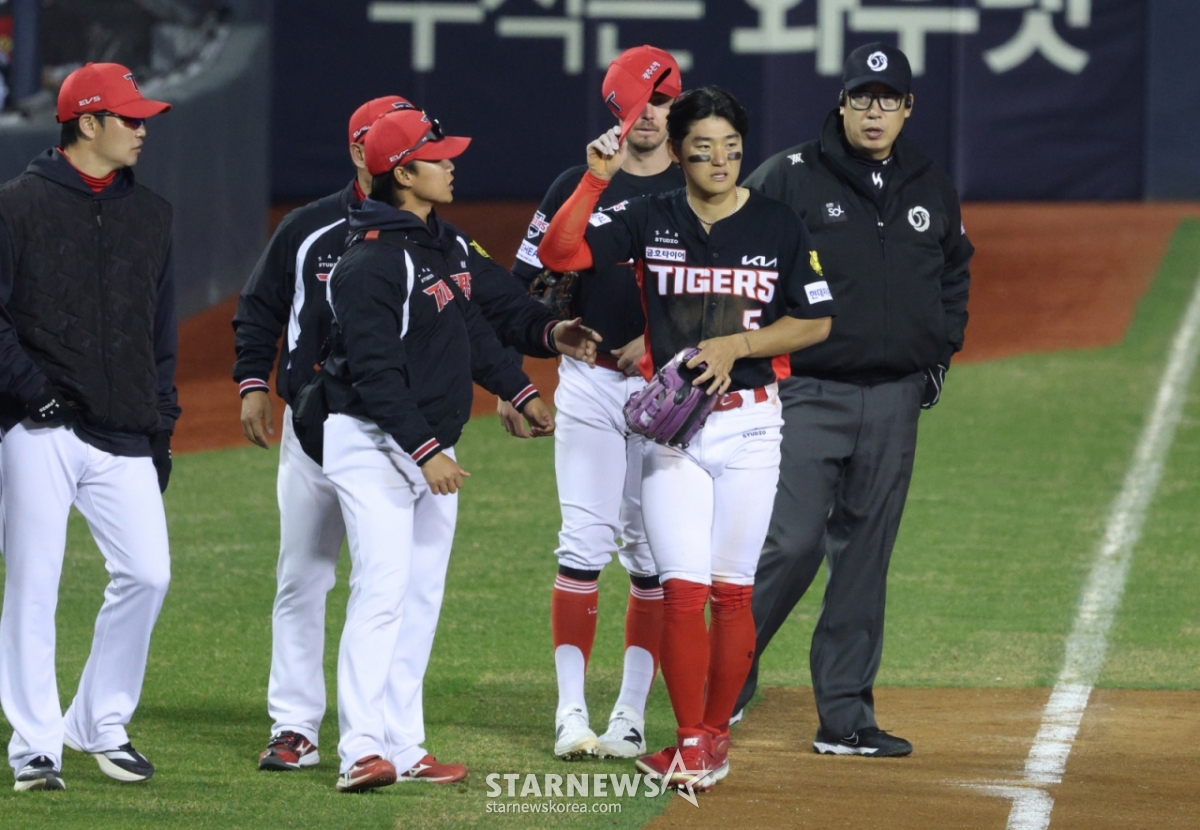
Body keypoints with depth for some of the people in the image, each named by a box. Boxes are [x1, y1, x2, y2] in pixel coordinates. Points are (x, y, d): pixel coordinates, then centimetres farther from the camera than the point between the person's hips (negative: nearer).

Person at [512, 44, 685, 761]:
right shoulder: (578, 187, 6)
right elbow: (528, 290, 8)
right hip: (589, 384, 0)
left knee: (655, 554, 1)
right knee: (586, 543, -7)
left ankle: (632, 715, 5)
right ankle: (571, 711, -5)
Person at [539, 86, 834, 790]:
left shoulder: (778, 225, 2)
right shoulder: (650, 220, 3)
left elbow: (816, 322, 3)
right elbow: (559, 254, -7)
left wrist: (736, 345, -9)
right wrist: (596, 179, -17)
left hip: (749, 424, 0)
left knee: (732, 592, 2)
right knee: (682, 590, -7)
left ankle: (716, 733, 15)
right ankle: (691, 743, 1)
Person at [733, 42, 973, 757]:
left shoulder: (932, 189, 11)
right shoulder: (790, 178, -5)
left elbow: (956, 272, 24)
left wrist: (942, 355, 13)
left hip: (895, 400, 4)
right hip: (809, 395, -4)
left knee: (865, 557, 6)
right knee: (794, 544, -12)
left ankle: (846, 716, 10)